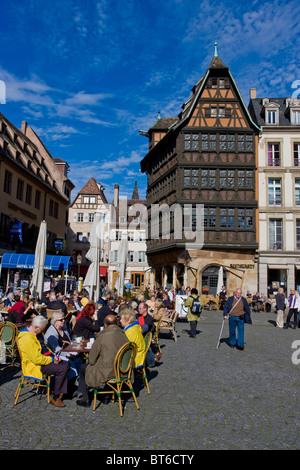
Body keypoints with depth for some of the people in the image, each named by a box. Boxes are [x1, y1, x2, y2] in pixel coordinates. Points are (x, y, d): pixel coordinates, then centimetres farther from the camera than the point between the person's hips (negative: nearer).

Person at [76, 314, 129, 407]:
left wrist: (91, 361, 14)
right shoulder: (123, 335, -3)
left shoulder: (102, 336, -18)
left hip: (107, 373, -6)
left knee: (83, 368, 19)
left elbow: (91, 359, -10)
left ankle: (85, 399, 27)